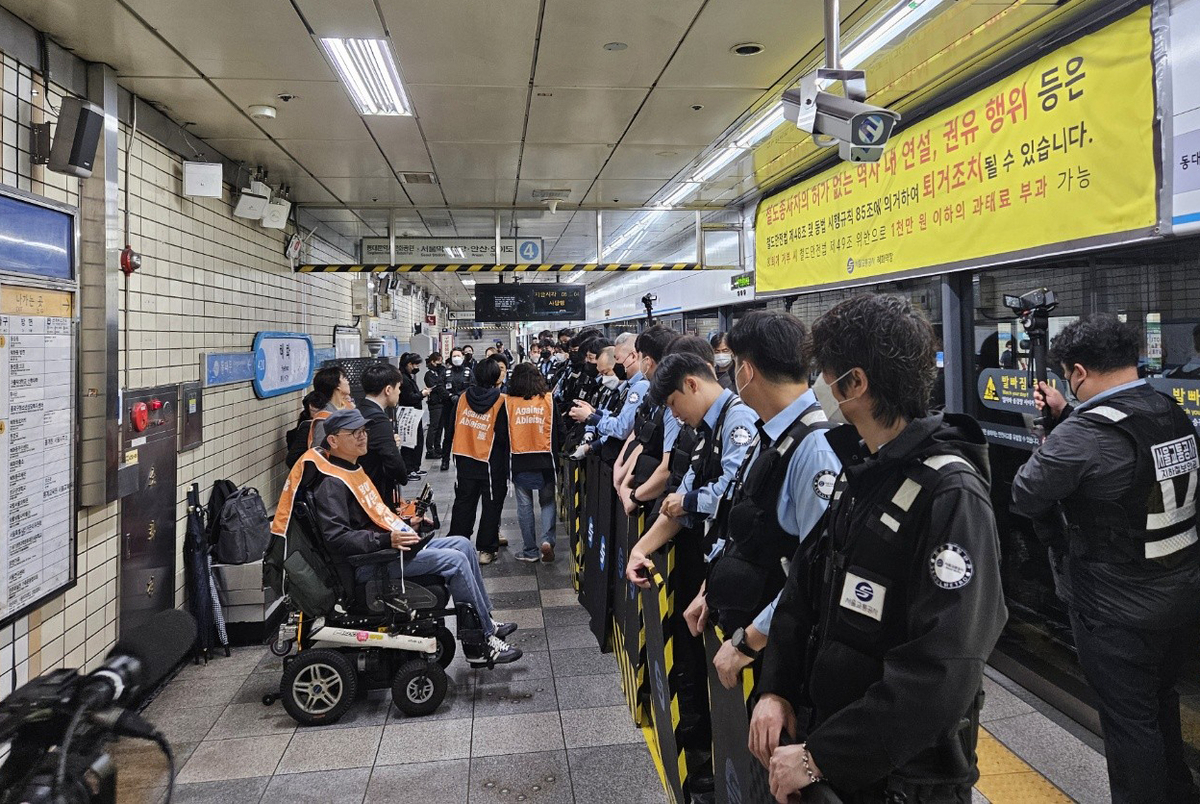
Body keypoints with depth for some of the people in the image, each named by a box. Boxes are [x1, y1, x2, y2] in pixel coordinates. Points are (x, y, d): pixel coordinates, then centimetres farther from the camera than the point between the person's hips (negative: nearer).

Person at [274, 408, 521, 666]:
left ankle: (486, 622, 11)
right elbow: (337, 538, -25)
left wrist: (404, 523, 17)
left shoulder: (352, 470, 18)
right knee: (455, 560, -19)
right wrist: (387, 540, -30)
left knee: (462, 544, 5)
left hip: (389, 544, 11)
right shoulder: (330, 483, -16)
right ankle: (483, 644, -11)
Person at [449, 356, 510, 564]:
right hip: (492, 462, -4)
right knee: (491, 505, 8)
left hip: (464, 460, 4)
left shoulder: (463, 398, -1)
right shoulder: (501, 402, -14)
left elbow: (454, 426, 6)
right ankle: (486, 549, 11)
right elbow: (504, 436, -15)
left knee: (463, 502, 15)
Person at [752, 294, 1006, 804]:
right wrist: (775, 688, -4)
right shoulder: (860, 466, 3)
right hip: (828, 729, 7)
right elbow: (808, 581, 6)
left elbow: (939, 672, -28)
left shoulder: (951, 494, -24)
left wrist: (819, 758, -25)